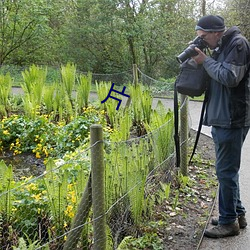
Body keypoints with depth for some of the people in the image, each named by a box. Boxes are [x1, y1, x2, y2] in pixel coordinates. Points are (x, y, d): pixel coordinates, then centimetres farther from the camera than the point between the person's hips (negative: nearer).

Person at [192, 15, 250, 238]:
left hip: (232, 120, -10)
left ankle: (229, 221, 9)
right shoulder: (221, 47, 16)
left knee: (226, 171, -3)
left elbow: (230, 77, -21)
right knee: (228, 170, 16)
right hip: (222, 119, 10)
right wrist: (203, 60, 4)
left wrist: (206, 61, -11)